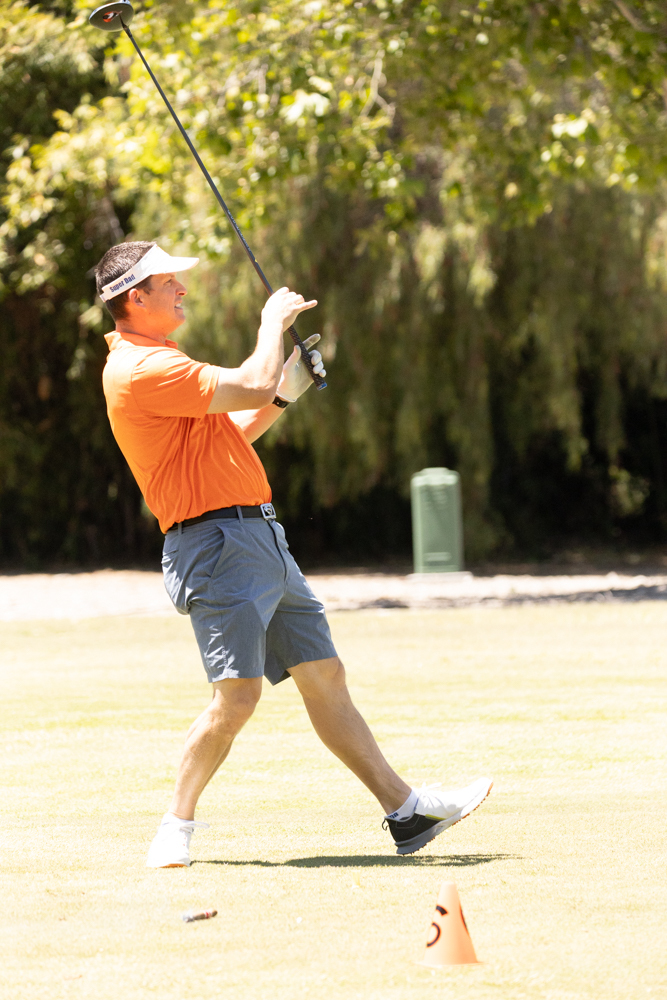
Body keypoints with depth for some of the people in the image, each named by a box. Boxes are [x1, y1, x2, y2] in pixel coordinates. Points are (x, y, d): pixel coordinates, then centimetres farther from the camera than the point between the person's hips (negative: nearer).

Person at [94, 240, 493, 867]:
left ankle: (405, 812, 12)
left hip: (262, 542, 10)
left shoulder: (157, 362, 21)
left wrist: (287, 391, 20)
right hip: (216, 540, -10)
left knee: (324, 677, 10)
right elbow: (251, 388, -20)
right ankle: (176, 829, -4)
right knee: (238, 693, -17)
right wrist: (273, 321, -4)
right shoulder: (140, 367, -14)